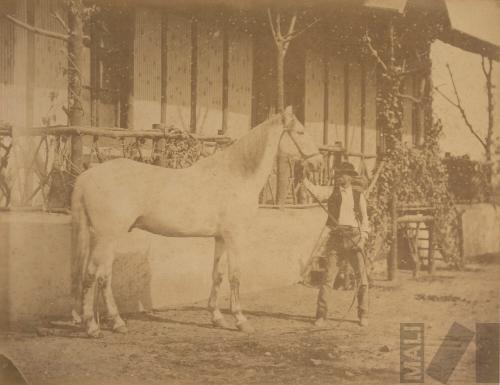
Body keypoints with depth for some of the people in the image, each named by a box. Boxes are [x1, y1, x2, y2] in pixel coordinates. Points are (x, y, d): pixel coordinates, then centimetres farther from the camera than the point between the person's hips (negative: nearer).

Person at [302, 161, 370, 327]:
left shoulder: (359, 196, 11)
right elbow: (315, 190, -11)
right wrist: (304, 179, -29)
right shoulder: (332, 191, 8)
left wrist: (363, 238, 1)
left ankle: (363, 315, 10)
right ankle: (321, 315, 3)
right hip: (335, 238, 0)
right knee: (328, 277, -5)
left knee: (362, 277, -4)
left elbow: (364, 219, 15)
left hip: (354, 238, 1)